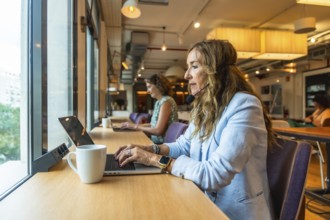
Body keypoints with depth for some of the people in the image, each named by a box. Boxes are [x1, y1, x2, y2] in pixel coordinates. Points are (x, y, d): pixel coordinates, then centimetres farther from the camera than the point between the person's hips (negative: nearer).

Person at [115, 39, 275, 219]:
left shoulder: (244, 106, -23)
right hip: (206, 202, 6)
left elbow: (215, 175, -28)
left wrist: (155, 159, -23)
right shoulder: (204, 106, 3)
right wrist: (149, 149, -8)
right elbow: (183, 145, 9)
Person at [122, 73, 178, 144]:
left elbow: (158, 130, -19)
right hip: (155, 141, 7)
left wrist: (136, 127, -10)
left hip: (162, 143, -7)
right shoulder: (158, 102, 11)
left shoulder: (166, 101, -16)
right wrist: (137, 125, 1)